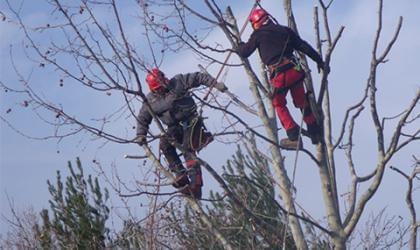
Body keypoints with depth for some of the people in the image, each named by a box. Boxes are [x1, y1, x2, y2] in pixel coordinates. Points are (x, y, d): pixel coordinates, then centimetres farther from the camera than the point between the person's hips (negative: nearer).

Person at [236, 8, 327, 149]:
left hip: (279, 76, -3)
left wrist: (240, 46, 32)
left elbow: (244, 53, 9)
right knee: (302, 102, 21)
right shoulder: (284, 30, 14)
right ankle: (315, 134, 24)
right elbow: (304, 47, 13)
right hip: (295, 71, 3)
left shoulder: (258, 35, 3)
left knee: (279, 104, 17)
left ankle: (294, 138, 7)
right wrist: (319, 60, 19)